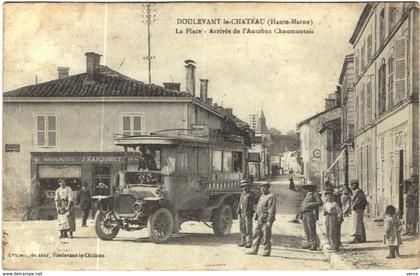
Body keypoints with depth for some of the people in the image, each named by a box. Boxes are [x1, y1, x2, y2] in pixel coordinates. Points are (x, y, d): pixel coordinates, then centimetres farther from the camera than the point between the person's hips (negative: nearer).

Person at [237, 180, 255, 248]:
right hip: (242, 213, 8)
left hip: (248, 214, -8)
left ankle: (249, 243, -3)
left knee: (248, 229, -6)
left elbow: (251, 206, -13)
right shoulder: (242, 194, 15)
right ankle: (243, 242, 19)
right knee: (242, 228, 11)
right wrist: (238, 212, 11)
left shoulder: (250, 194, -9)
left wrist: (249, 214, -18)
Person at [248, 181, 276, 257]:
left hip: (266, 221, -9)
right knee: (256, 235, 7)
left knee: (266, 237, -2)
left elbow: (272, 210, -17)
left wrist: (269, 221, -21)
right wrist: (256, 218, 17)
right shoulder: (261, 196, 17)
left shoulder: (271, 197, -11)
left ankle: (267, 252, 6)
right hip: (260, 221, 9)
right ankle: (254, 251, 12)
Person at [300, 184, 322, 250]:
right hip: (304, 214, 8)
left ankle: (314, 245, -9)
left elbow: (320, 203, -11)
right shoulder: (307, 195, 23)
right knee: (306, 230, 6)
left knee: (312, 230, -10)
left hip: (311, 214, -8)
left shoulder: (315, 194, 0)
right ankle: (309, 243, 12)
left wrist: (311, 204, -17)